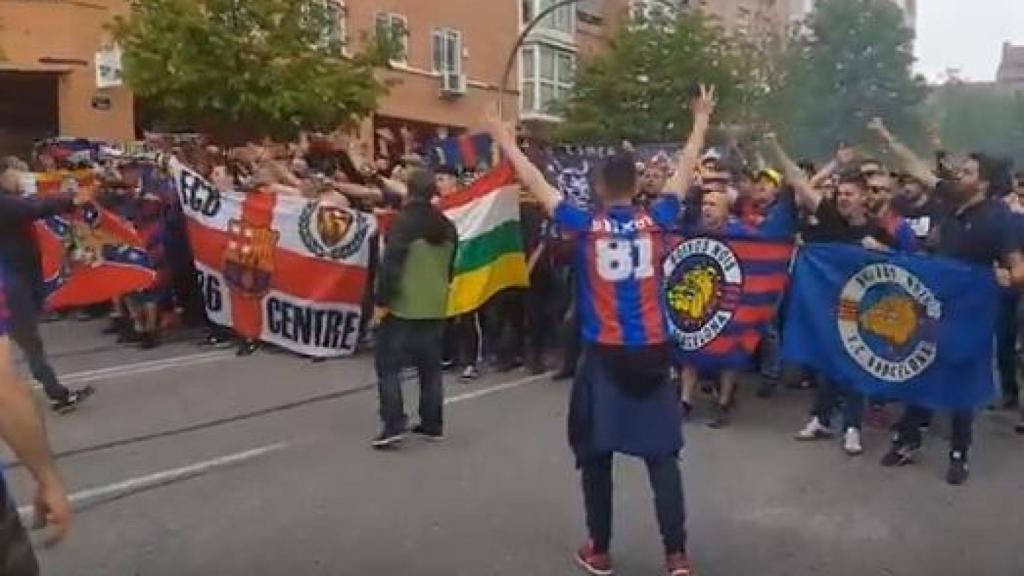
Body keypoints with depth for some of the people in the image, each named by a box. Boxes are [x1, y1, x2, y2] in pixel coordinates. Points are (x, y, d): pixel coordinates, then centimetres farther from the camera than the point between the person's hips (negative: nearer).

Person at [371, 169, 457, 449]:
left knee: (388, 365, 1)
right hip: (435, 308, 6)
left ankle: (394, 426, -5)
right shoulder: (447, 227, 8)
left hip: (402, 306, -6)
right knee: (430, 367, 14)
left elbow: (391, 265, -19)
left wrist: (382, 300, -12)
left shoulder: (404, 223, -13)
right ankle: (432, 424, 19)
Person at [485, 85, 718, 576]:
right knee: (662, 456, 7)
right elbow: (686, 169, 13)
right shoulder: (656, 220, -1)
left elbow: (536, 183, 4)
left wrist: (507, 143, 17)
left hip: (604, 356, -1)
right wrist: (701, 120, 27)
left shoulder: (586, 224, -5)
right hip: (652, 354, 2)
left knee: (596, 455, 11)